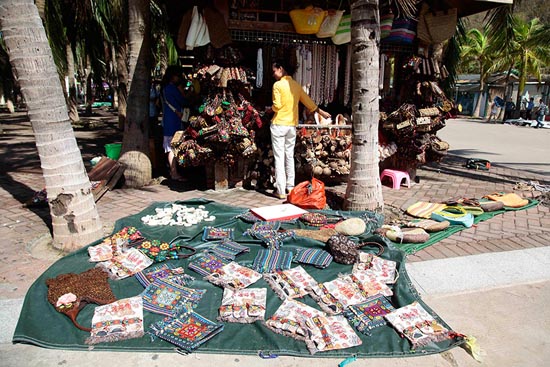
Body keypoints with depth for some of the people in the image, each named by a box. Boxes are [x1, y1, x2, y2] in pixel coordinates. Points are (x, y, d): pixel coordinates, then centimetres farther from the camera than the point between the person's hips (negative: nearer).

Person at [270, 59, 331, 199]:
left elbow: (277, 105, -15)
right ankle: (290, 187, 20)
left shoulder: (278, 85, -9)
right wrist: (321, 112, 25)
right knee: (290, 156, 14)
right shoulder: (296, 85, 8)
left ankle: (280, 190, -1)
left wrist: (271, 108, 7)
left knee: (279, 157, -2)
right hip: (292, 125, 6)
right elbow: (309, 102, 13)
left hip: (279, 125, -5)